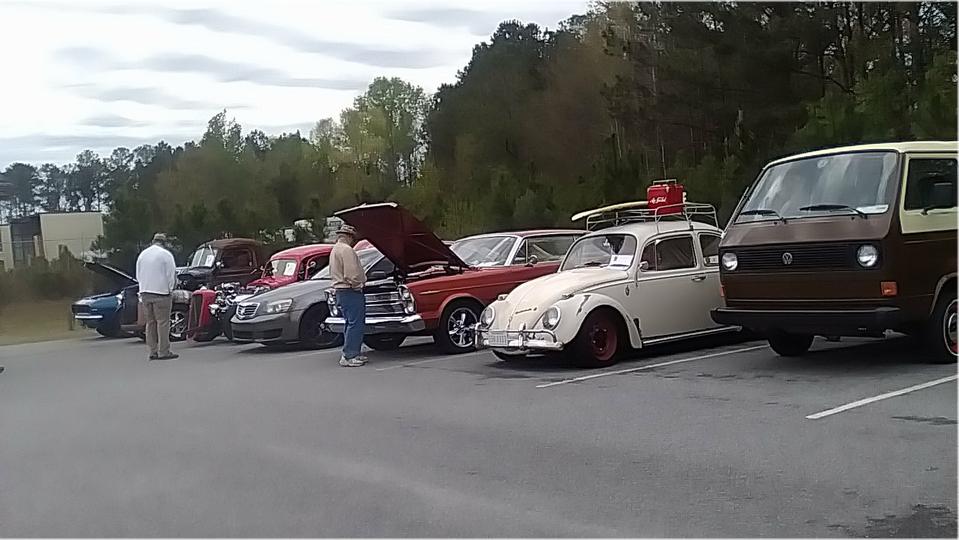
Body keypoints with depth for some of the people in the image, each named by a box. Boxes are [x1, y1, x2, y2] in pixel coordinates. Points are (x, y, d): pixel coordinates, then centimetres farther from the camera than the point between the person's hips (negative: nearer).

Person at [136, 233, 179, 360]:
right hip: (161, 293, -6)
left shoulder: (142, 254, 12)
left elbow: (138, 275, 17)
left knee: (150, 323, 10)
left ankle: (153, 352, 11)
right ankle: (163, 352, -5)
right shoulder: (166, 254, -7)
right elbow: (171, 274, -7)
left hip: (145, 293, 6)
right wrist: (170, 289, 5)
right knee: (163, 322, -4)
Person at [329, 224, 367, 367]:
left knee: (350, 323, 17)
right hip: (351, 291, -11)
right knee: (355, 324, -9)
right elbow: (352, 274, -23)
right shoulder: (346, 250, -15)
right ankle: (348, 357, -10)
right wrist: (358, 284, -6)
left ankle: (353, 354, 22)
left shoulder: (334, 250, 19)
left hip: (340, 291, 11)